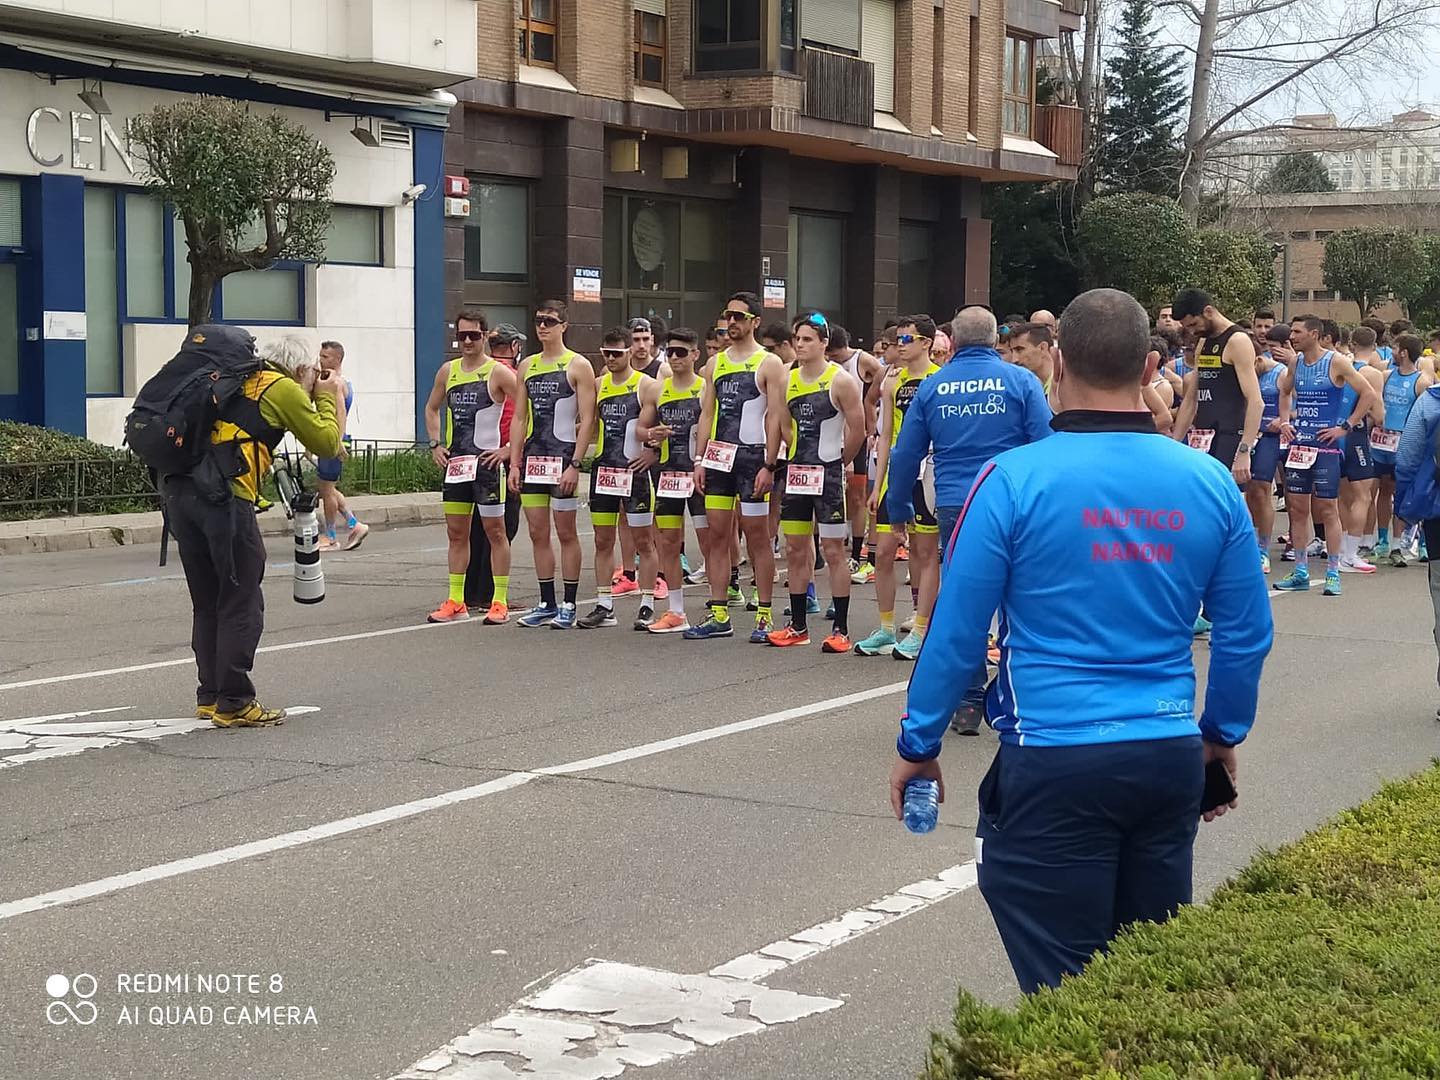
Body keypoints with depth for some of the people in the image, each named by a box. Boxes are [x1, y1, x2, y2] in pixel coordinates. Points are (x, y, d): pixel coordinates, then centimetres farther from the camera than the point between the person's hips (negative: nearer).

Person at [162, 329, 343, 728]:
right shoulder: (284, 389, 2)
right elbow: (326, 444, 7)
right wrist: (326, 397, 20)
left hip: (177, 488, 8)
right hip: (224, 497, -8)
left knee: (206, 603, 17)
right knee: (242, 606, 0)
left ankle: (209, 696, 23)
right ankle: (233, 704, 1)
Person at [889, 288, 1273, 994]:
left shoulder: (1015, 480, -11)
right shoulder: (1210, 483, 1)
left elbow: (956, 632, -6)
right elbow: (1246, 635, 9)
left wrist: (917, 745, 6)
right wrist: (1224, 734, 24)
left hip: (1054, 760, -4)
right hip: (1173, 757, 5)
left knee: (1064, 988, 4)